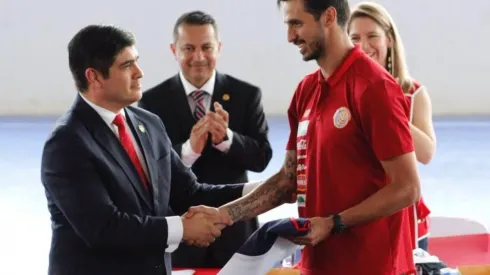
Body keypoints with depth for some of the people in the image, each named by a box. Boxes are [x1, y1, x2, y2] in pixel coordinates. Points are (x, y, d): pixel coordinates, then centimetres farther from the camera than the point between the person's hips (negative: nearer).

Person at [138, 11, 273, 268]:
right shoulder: (153, 101, -2)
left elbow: (262, 157, -4)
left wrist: (226, 138, -22)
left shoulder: (246, 95, 1)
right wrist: (189, 149, -25)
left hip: (234, 229, 1)